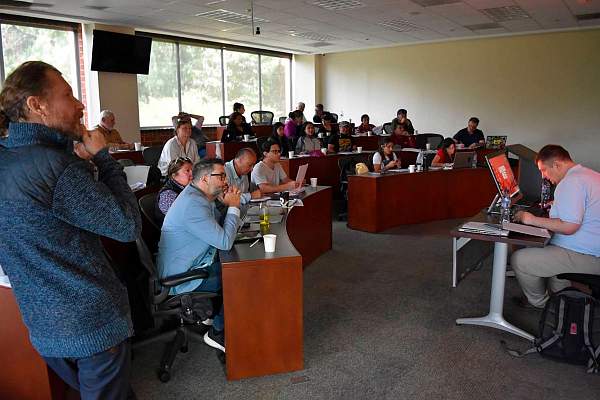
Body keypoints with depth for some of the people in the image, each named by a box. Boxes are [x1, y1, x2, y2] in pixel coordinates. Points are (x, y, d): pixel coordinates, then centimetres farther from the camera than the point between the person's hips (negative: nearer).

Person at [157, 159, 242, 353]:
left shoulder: (201, 197, 8)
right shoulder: (193, 204, -26)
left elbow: (221, 227, 14)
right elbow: (225, 242, -28)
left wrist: (230, 206, -4)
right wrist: (233, 207, -17)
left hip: (193, 264, 10)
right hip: (182, 279, -10)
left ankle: (214, 314, 17)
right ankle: (218, 333, 4)